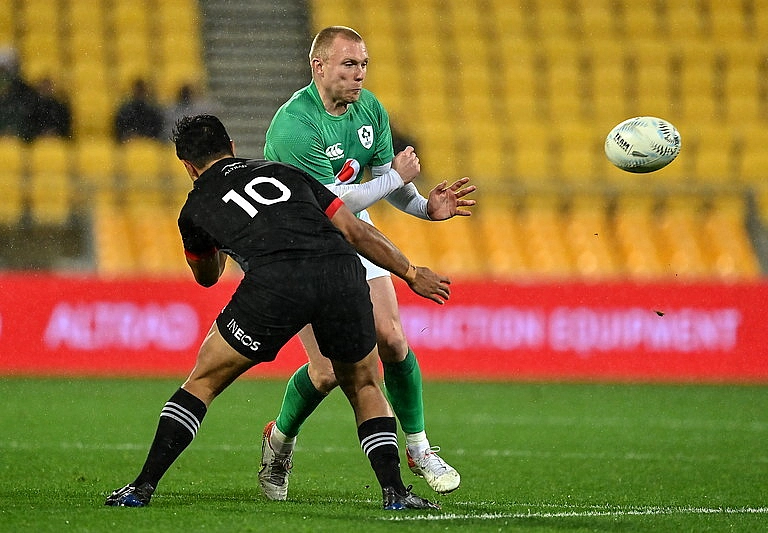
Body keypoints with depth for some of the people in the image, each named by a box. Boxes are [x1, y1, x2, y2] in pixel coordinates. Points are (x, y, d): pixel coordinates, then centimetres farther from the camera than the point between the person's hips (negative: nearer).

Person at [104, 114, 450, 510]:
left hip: (275, 282, -2)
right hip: (342, 271, 2)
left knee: (203, 380, 15)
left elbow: (206, 277, 45)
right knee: (364, 387, 24)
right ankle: (394, 491, 9)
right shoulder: (284, 172, 31)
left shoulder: (196, 208, 25)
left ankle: (143, 488, 10)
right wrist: (411, 273, 33)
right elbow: (355, 229, 25)